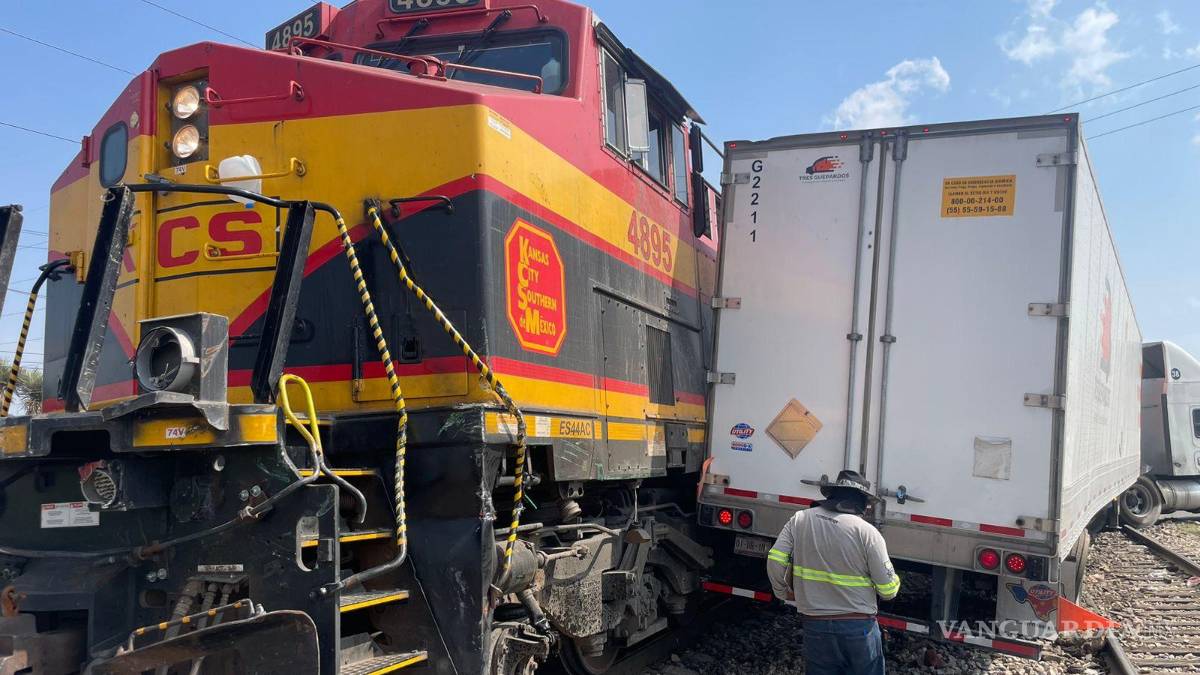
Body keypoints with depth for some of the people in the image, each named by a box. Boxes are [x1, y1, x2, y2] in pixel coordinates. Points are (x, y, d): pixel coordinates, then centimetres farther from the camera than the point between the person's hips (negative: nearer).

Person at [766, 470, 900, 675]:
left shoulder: (799, 519, -3)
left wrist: (784, 593, 12)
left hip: (815, 625, 3)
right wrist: (895, 581, 14)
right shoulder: (867, 531, -12)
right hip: (858, 627, -2)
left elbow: (775, 562, -7)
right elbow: (888, 589, -10)